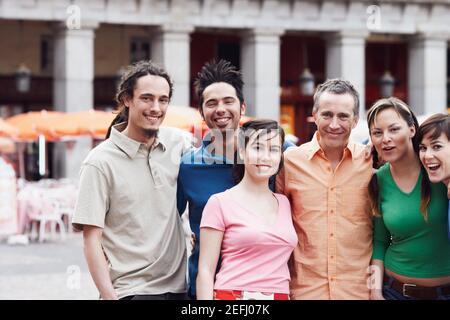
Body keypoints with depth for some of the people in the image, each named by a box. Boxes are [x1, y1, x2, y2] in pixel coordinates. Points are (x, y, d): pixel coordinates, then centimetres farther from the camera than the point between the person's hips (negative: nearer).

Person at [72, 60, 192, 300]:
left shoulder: (178, 143, 3)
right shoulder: (101, 162, -8)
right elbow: (92, 240, -9)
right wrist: (109, 296, -15)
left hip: (178, 286, 4)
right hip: (131, 290, -4)